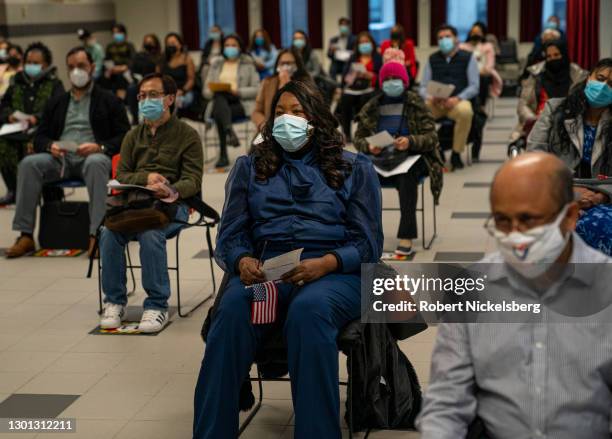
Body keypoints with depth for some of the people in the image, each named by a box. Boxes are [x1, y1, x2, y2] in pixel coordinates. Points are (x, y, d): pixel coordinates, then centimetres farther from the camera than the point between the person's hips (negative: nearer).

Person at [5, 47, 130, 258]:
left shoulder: (108, 100, 14)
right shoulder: (56, 103, 25)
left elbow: (124, 137, 4)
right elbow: (40, 136, 19)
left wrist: (99, 147, -15)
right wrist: (50, 145, -6)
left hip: (92, 156, -3)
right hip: (60, 158, 3)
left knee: (96, 163, -40)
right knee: (29, 163, -27)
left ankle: (96, 235, -43)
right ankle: (25, 235, -28)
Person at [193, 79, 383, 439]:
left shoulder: (354, 168, 14)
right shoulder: (250, 166, 21)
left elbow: (368, 243, 6)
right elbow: (230, 234, 13)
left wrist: (325, 263, -15)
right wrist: (242, 261, -12)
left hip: (335, 271, -1)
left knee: (308, 311, -38)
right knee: (233, 309, -34)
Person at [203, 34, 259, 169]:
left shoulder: (248, 63, 12)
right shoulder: (216, 64, 20)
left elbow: (256, 90, 2)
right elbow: (206, 91, 17)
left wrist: (237, 91, -12)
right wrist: (213, 91, -6)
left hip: (241, 103, -2)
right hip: (220, 101, 2)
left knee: (219, 112, -34)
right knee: (220, 99, -36)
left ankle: (223, 155, -38)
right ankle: (230, 131, -54)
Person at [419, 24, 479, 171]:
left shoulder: (468, 57, 10)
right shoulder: (432, 59, 18)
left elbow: (474, 86, 1)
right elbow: (423, 87, 13)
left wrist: (457, 99, -16)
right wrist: (430, 97, -11)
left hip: (458, 101, -2)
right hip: (435, 103, 2)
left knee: (465, 111, -38)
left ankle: (456, 154, -21)